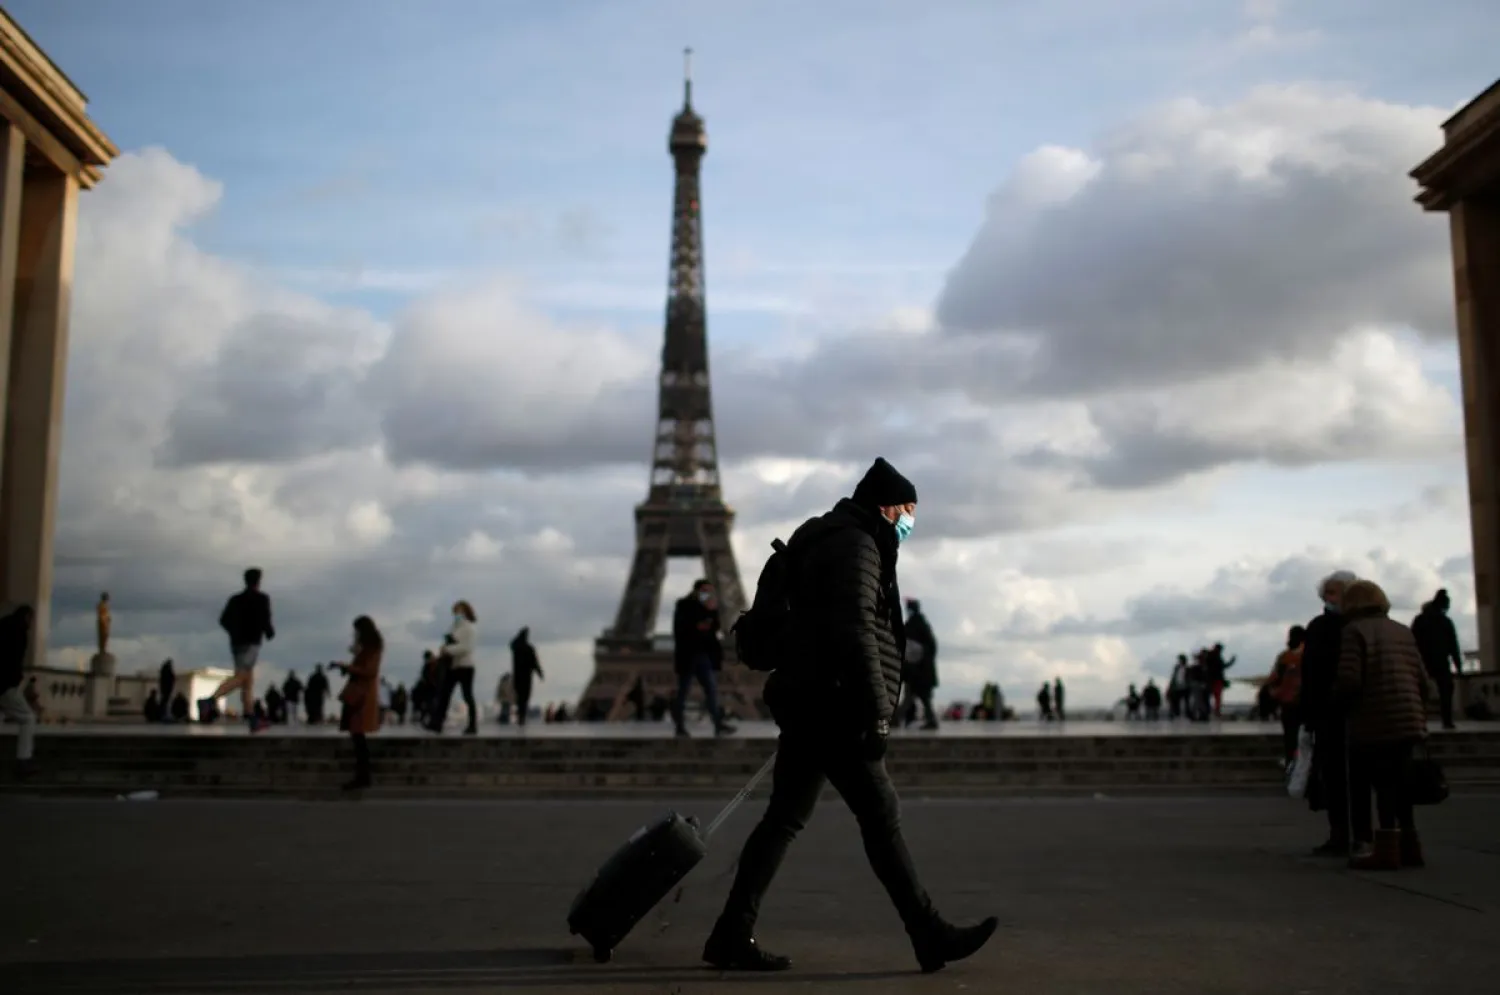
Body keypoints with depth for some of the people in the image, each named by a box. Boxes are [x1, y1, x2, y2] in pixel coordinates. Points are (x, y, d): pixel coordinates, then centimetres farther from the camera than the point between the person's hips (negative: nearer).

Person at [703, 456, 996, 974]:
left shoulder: (830, 541, 24)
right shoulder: (855, 545, -9)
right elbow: (855, 632, -20)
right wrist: (878, 712, -21)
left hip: (811, 706, 10)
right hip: (833, 708, -10)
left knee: (784, 818, 8)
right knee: (881, 818, -4)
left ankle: (732, 936, 9)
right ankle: (930, 935, 4)